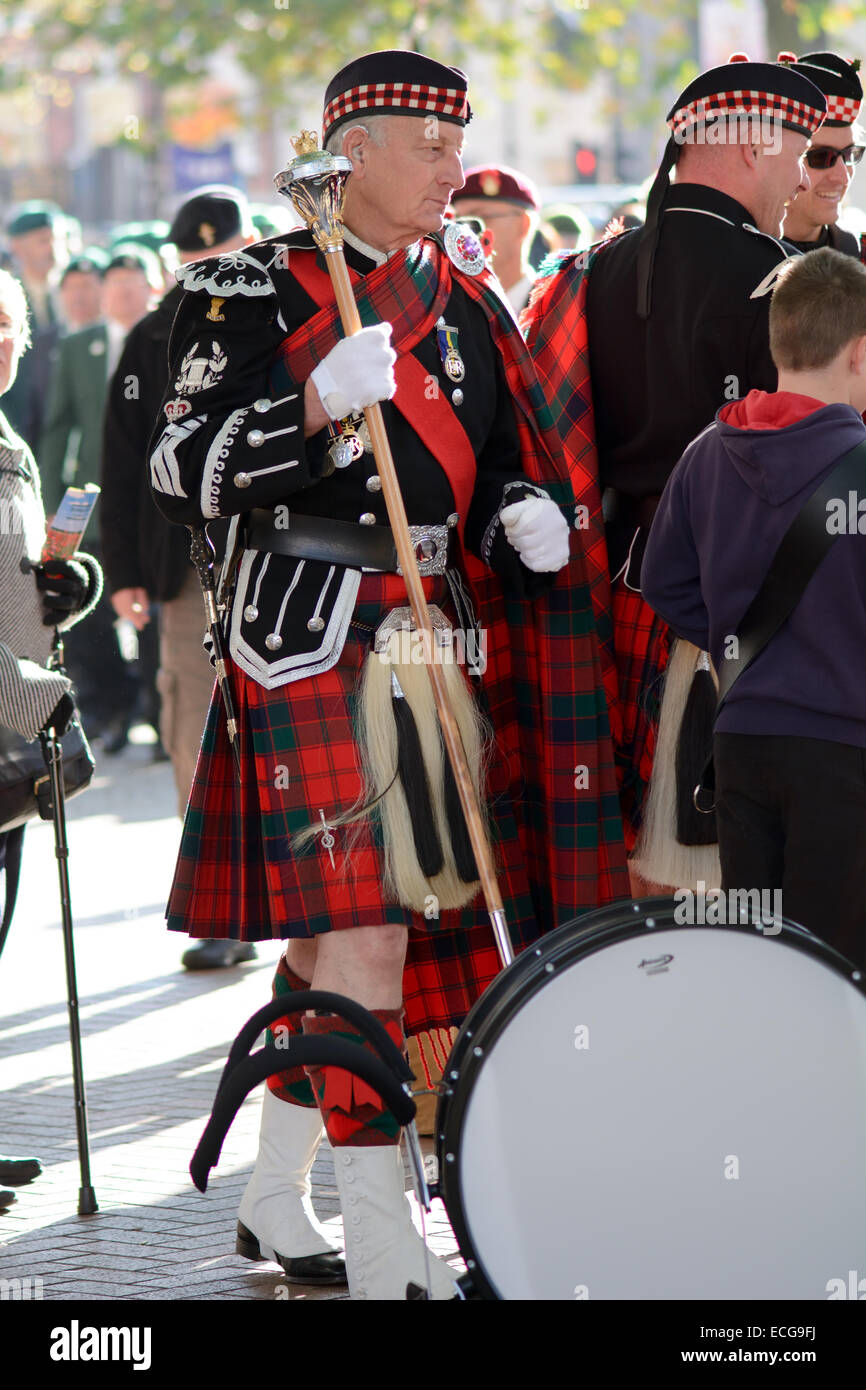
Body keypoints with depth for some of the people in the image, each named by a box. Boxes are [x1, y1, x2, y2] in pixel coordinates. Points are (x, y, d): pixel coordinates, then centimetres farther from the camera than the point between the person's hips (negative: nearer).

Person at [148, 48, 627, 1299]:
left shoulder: (467, 296, 13)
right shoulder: (252, 291, -4)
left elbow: (506, 458, 20)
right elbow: (183, 472, -10)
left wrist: (532, 514, -2)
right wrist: (316, 404, -23)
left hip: (441, 636, 6)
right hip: (310, 635, -6)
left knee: (332, 929, 13)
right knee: (362, 925, -12)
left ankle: (275, 1200, 27)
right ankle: (382, 1250, -11)